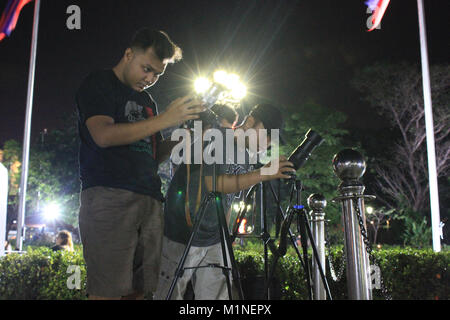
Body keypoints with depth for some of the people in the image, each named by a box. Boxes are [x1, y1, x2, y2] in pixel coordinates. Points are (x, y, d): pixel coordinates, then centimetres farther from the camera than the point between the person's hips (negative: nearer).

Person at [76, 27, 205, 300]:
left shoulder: (147, 100, 25)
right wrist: (164, 120, -17)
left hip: (150, 199, 7)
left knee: (140, 289, 2)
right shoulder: (99, 83, 5)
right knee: (108, 292, -12)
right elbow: (103, 135, -13)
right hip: (109, 195, -6)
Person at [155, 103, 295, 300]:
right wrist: (263, 174, -30)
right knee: (171, 295, 1)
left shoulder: (246, 157, 9)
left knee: (216, 295, 8)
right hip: (181, 238, -7)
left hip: (215, 240, 7)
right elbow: (214, 183, -27)